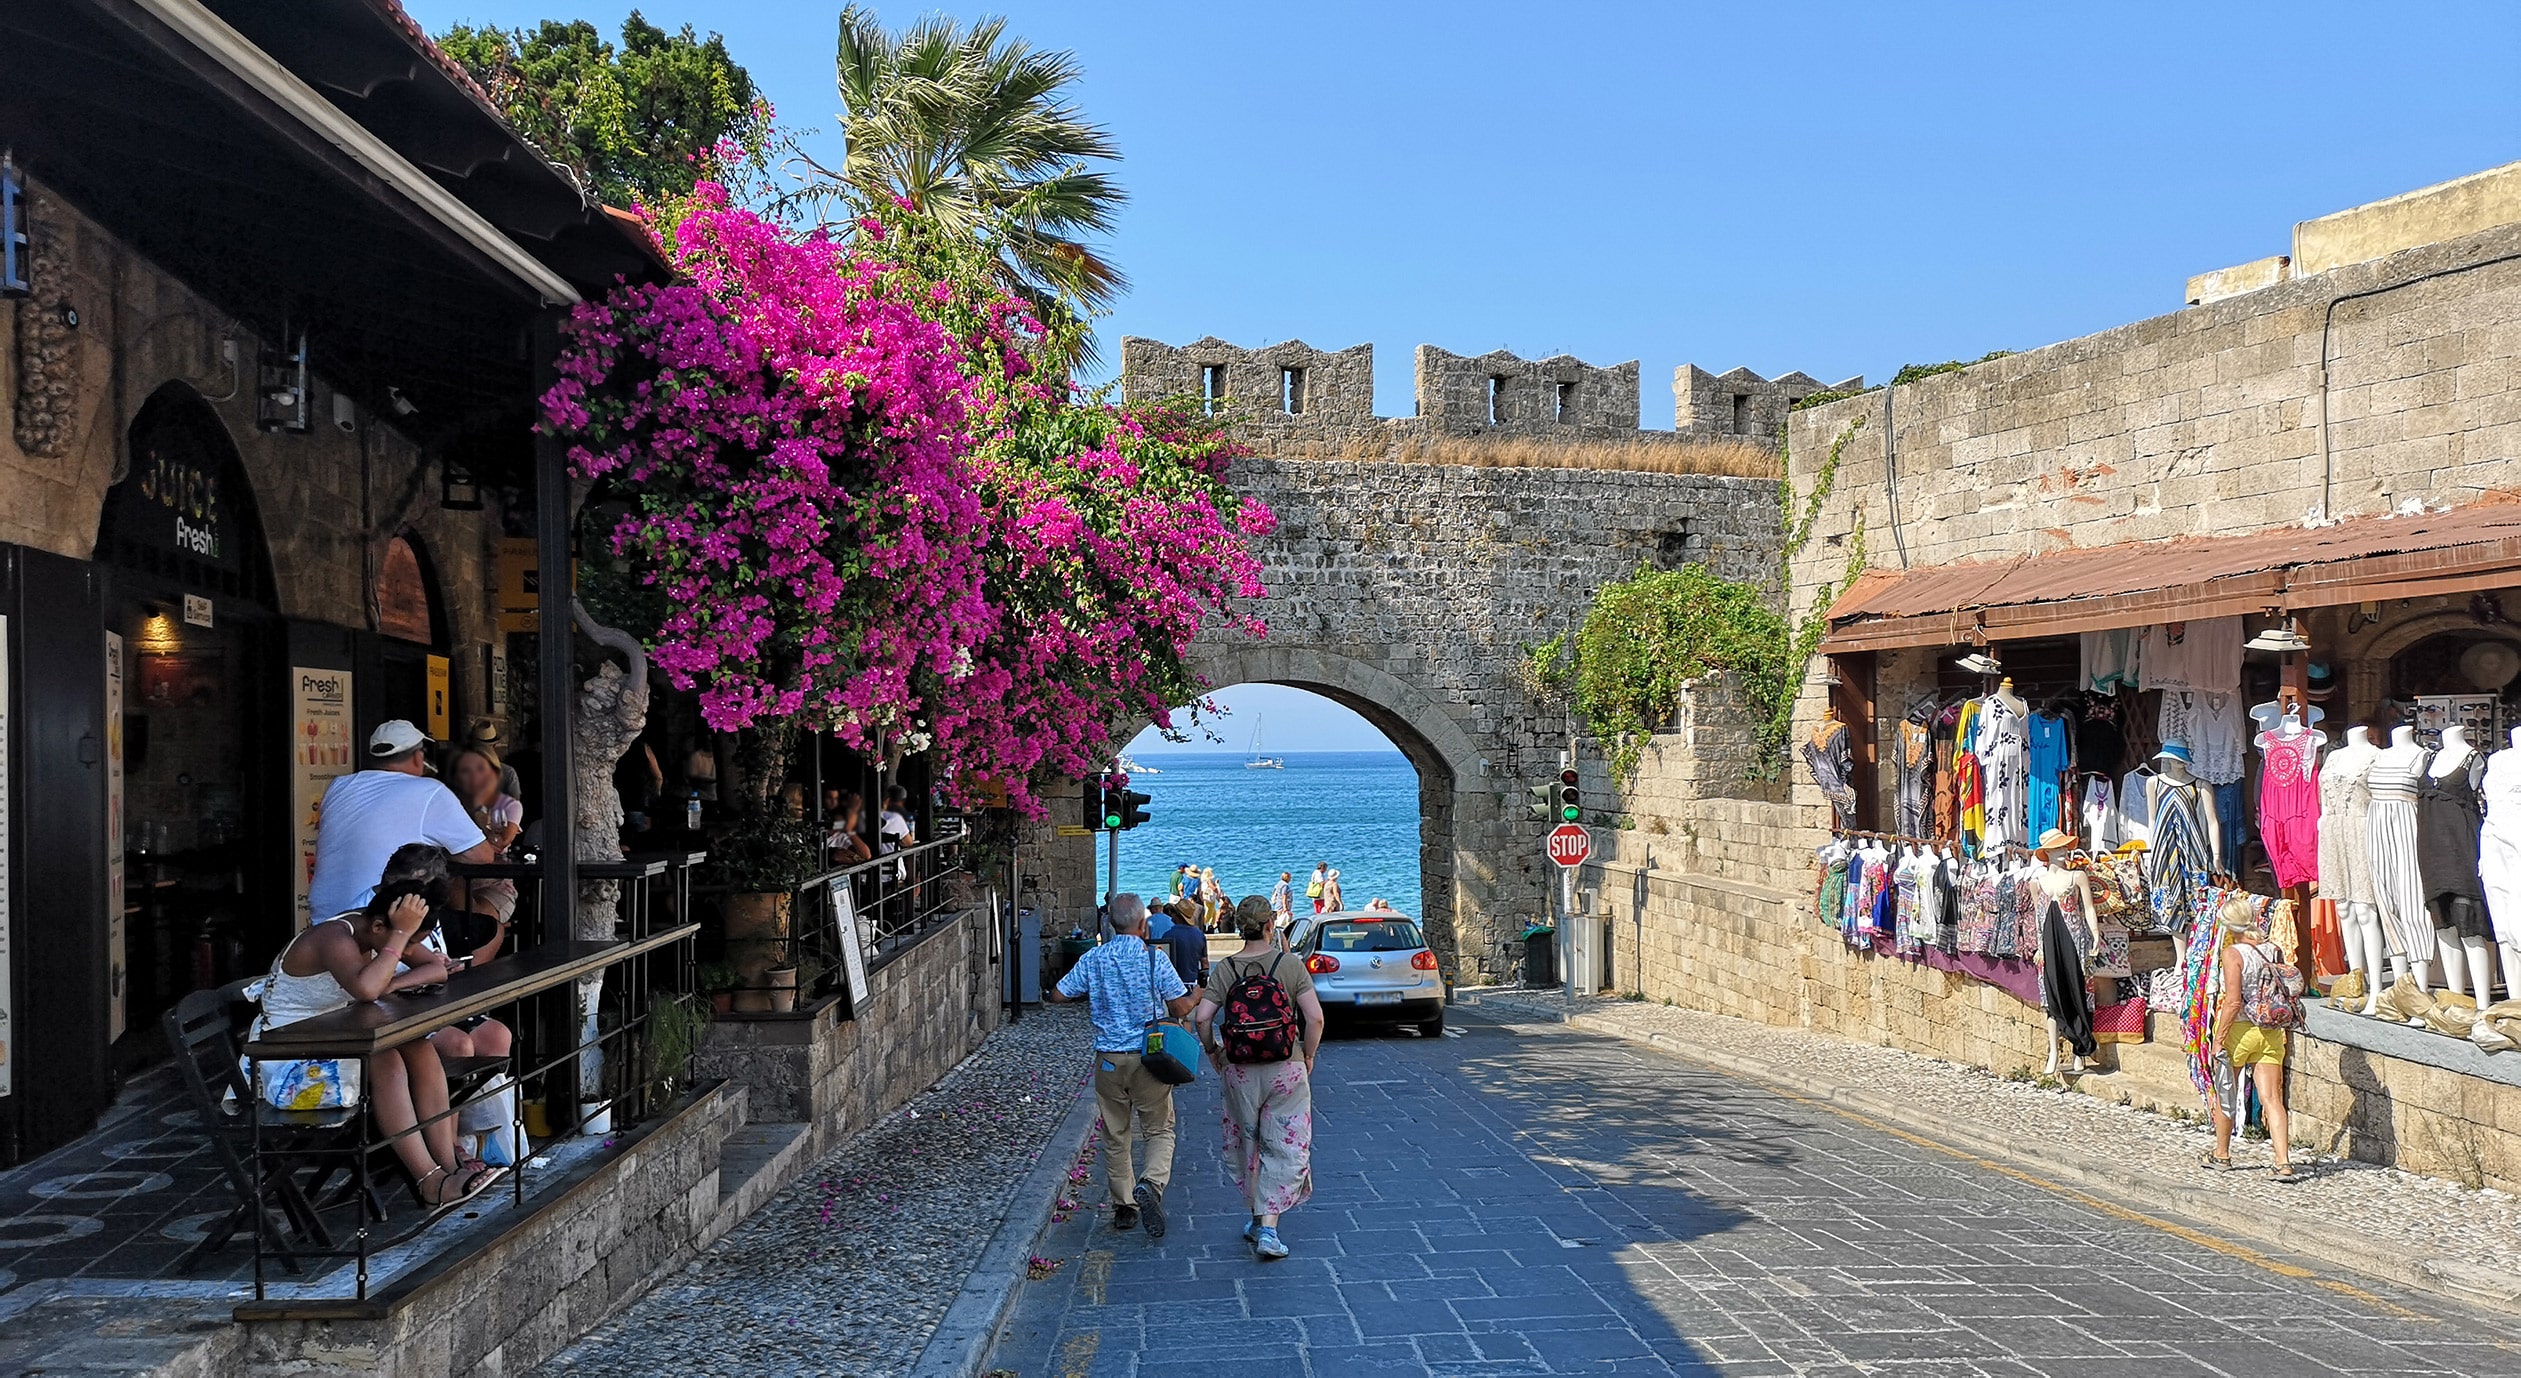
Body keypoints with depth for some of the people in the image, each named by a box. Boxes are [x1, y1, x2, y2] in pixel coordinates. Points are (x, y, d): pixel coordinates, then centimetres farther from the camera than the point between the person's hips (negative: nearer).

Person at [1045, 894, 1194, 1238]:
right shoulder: (1154, 959, -8)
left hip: (1108, 1059, 2)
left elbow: (1058, 995, 3)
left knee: (1115, 1136, 13)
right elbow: (1180, 1007, -8)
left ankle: (1123, 1207, 18)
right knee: (1160, 1129, 8)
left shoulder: (1092, 960, -1)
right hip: (1148, 1056, -2)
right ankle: (1150, 1184, -15)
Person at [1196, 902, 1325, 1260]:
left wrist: (1213, 1052, 6)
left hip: (1238, 1071, 2)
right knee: (1283, 1148, 4)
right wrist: (1307, 1056, 3)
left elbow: (1202, 1017, -11)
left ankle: (1256, 1218, 28)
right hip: (1285, 1069, -2)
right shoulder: (1290, 964, -6)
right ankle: (1268, 1227, -6)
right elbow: (1315, 1017, -11)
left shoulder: (1225, 969, -3)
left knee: (1246, 1146, 17)